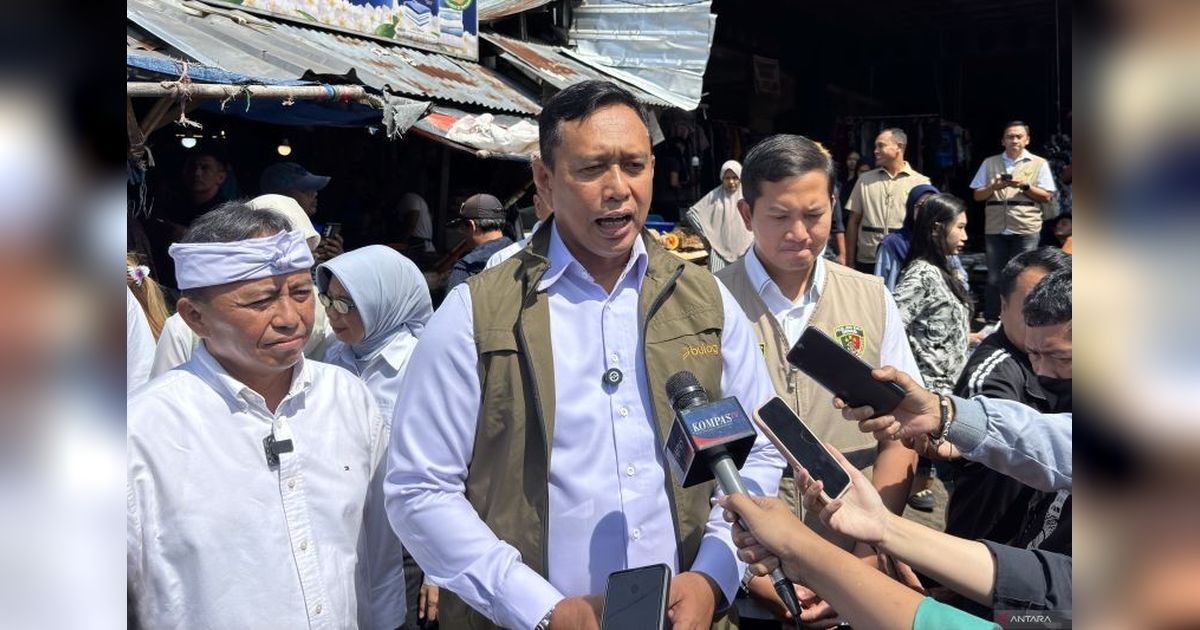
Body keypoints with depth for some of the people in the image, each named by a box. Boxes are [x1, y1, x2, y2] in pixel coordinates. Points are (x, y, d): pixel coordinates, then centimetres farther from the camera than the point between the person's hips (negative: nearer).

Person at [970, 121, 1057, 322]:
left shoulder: (1039, 163, 8)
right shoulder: (990, 163, 12)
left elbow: (1047, 196, 3)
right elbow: (977, 195, 11)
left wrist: (1024, 186, -11)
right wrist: (993, 187, -9)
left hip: (1026, 229, -2)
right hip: (995, 229, 2)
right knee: (994, 278, 5)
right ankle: (991, 321, 12)